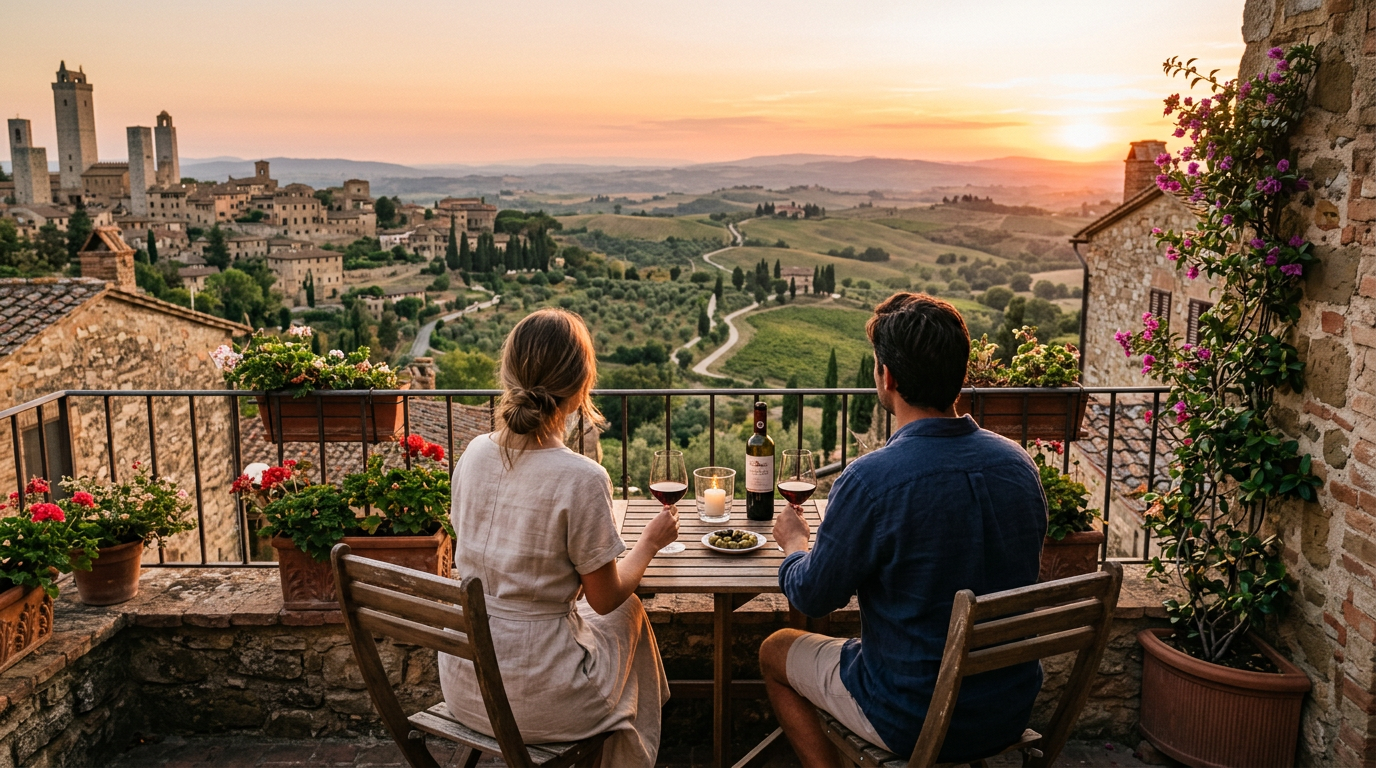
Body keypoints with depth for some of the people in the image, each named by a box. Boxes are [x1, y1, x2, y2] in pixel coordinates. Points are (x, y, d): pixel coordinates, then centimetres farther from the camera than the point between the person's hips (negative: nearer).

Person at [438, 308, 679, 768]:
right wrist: (651, 542, 7)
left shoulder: (475, 453, -6)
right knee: (629, 614, 24)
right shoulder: (581, 479, -23)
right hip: (530, 701, -5)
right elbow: (606, 598, -11)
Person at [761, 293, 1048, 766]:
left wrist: (794, 541, 9)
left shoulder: (870, 481, -27)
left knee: (775, 652, 18)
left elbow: (812, 597, -12)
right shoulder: (1019, 464, -8)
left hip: (916, 723, -5)